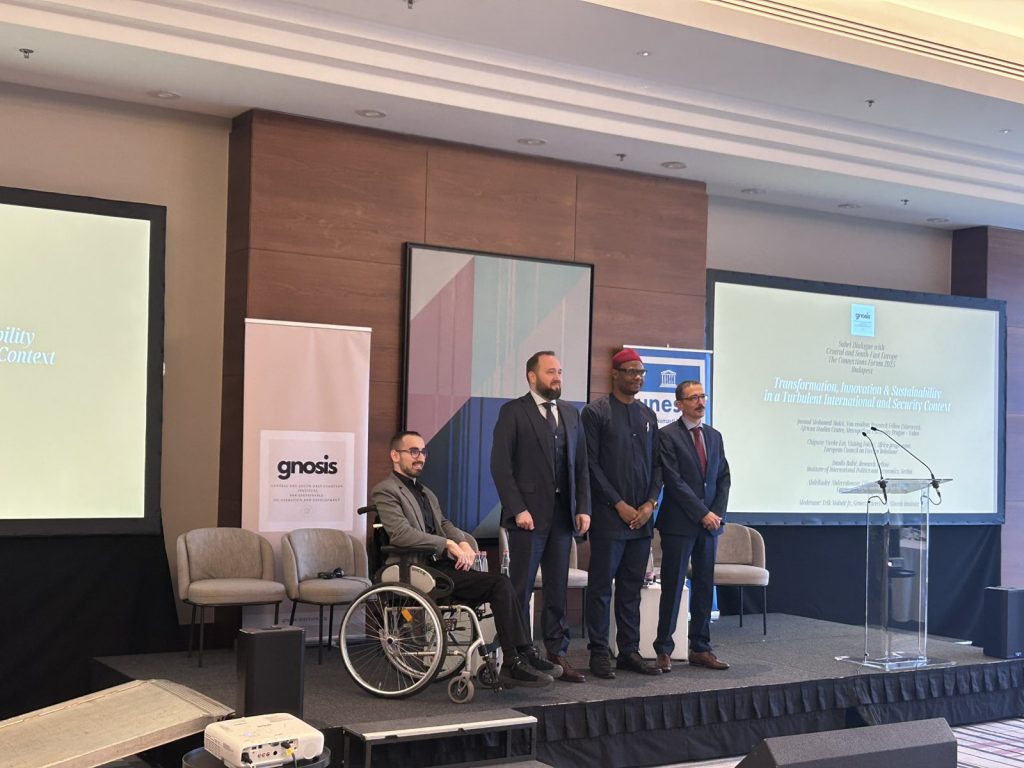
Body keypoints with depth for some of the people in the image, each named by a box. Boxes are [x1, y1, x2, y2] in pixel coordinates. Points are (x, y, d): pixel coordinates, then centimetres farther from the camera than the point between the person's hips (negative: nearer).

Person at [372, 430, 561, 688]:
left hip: (441, 563, 8)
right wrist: (449, 545, -20)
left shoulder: (426, 493, 28)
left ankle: (524, 655, -14)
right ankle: (513, 663, -17)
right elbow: (401, 533, -16)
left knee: (502, 584, -14)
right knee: (499, 584, -20)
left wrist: (463, 543, -2)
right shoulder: (385, 491, -2)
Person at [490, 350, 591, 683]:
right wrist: (517, 509, -14)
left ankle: (557, 654, 15)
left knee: (558, 589, 9)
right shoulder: (513, 412, -3)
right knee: (520, 589, 1)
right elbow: (500, 465, -8)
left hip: (563, 514, 5)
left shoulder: (570, 413, 14)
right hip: (529, 514, -5)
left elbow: (581, 464, 13)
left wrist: (583, 507, 3)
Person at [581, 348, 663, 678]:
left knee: (632, 587, 10)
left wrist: (650, 503, -1)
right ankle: (599, 654, 6)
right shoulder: (596, 412, -3)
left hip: (642, 517, 5)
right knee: (601, 586, 0)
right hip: (608, 515, -5)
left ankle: (629, 651, 16)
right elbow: (591, 464, -8)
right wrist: (619, 505, -11)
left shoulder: (648, 415, 14)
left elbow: (657, 464, 14)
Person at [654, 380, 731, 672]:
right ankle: (664, 650, 6)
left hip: (710, 522, 6)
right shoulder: (667, 435, -6)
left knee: (705, 586, 8)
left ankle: (700, 648, 15)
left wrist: (718, 513, -2)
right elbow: (674, 481, -12)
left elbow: (723, 478, 13)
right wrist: (703, 513, -14)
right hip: (679, 524, -6)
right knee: (672, 587, -2)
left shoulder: (714, 436, 14)